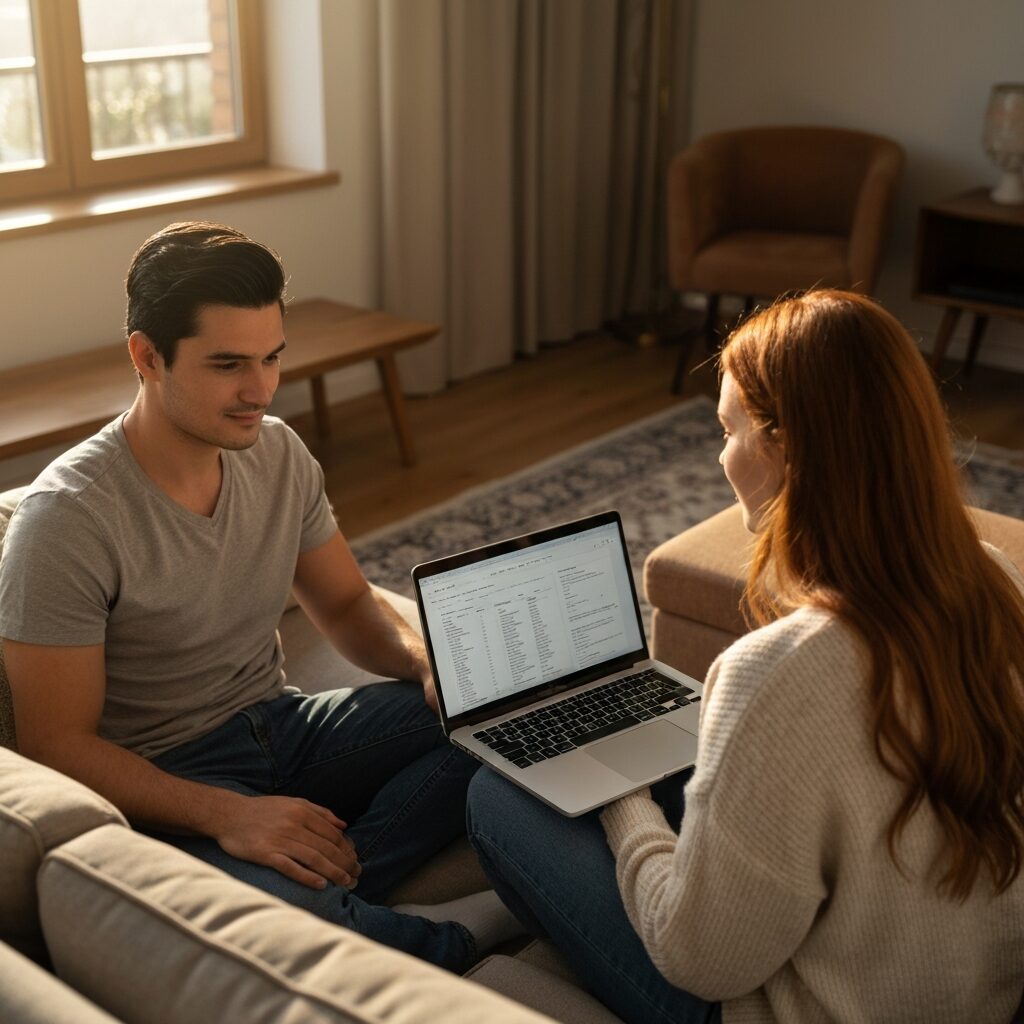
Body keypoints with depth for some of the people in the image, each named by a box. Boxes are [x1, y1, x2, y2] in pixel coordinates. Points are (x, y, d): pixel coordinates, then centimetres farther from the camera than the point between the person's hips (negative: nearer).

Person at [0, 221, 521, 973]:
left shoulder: (278, 452, 0)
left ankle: (327, 882, -22)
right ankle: (459, 942, -11)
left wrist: (425, 660, -11)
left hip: (283, 726, 7)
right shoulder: (69, 518, -20)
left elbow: (346, 604, 12)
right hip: (165, 780, -6)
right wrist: (226, 813, -31)